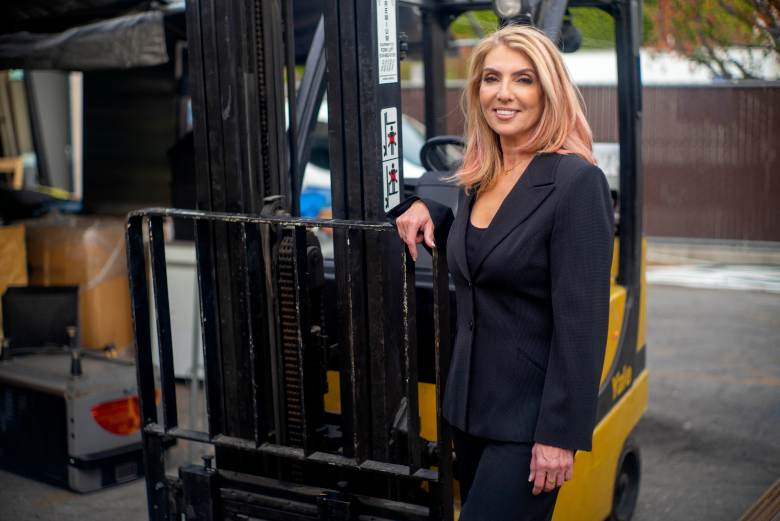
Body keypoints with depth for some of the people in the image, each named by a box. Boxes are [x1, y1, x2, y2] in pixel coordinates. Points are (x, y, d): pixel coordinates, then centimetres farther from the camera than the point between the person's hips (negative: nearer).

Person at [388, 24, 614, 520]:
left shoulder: (577, 182, -17)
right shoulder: (479, 178, 7)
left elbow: (582, 322, -19)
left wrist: (560, 435, -20)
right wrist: (425, 207, 7)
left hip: (530, 416, -8)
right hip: (469, 403, 8)